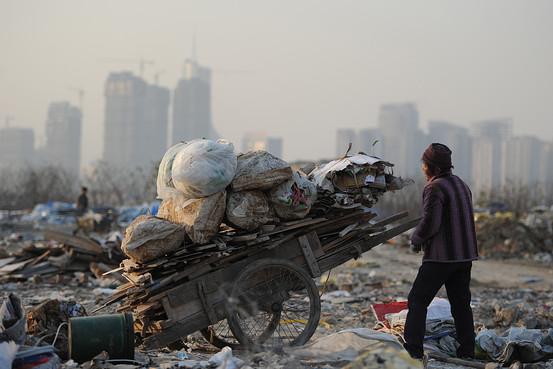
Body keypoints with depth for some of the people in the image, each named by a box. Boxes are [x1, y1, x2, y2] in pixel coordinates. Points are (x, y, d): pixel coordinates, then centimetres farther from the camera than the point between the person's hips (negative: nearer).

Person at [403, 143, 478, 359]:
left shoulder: (435, 188, -13)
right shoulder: (461, 185, 15)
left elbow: (430, 223, -20)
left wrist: (416, 240, -1)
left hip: (441, 256, -8)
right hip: (465, 254, 8)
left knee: (418, 300, -2)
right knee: (461, 303, 13)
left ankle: (413, 349, -6)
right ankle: (467, 352, 15)